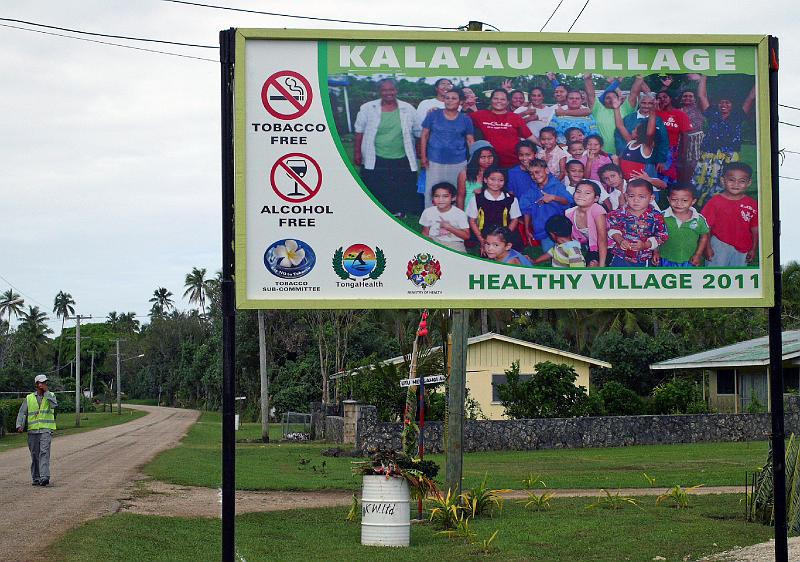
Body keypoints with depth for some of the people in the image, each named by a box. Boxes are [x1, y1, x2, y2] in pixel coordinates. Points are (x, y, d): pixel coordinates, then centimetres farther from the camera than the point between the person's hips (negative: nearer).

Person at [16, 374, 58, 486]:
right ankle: (35, 478, 15)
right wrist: (19, 425, -11)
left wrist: (46, 392, -10)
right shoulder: (29, 398, 10)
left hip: (46, 430, -2)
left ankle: (44, 477, -25)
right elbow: (22, 413, 5)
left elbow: (54, 405, -13)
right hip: (32, 430, 2)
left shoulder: (50, 396, 8)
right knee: (34, 455, 5)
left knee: (44, 452, -16)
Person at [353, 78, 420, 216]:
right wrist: (357, 154, 2)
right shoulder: (367, 109, 1)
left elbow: (418, 133, 10)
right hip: (376, 162, -1)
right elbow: (359, 133, 6)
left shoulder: (408, 109, 3)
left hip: (402, 162, 1)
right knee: (377, 194, 1)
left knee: (401, 195, 5)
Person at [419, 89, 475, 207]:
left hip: (458, 162, 1)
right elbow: (424, 136, 4)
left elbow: (470, 141, 7)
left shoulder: (465, 120, 3)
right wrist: (423, 156, -1)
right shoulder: (433, 115, 1)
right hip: (434, 162, -1)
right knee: (432, 192, 1)